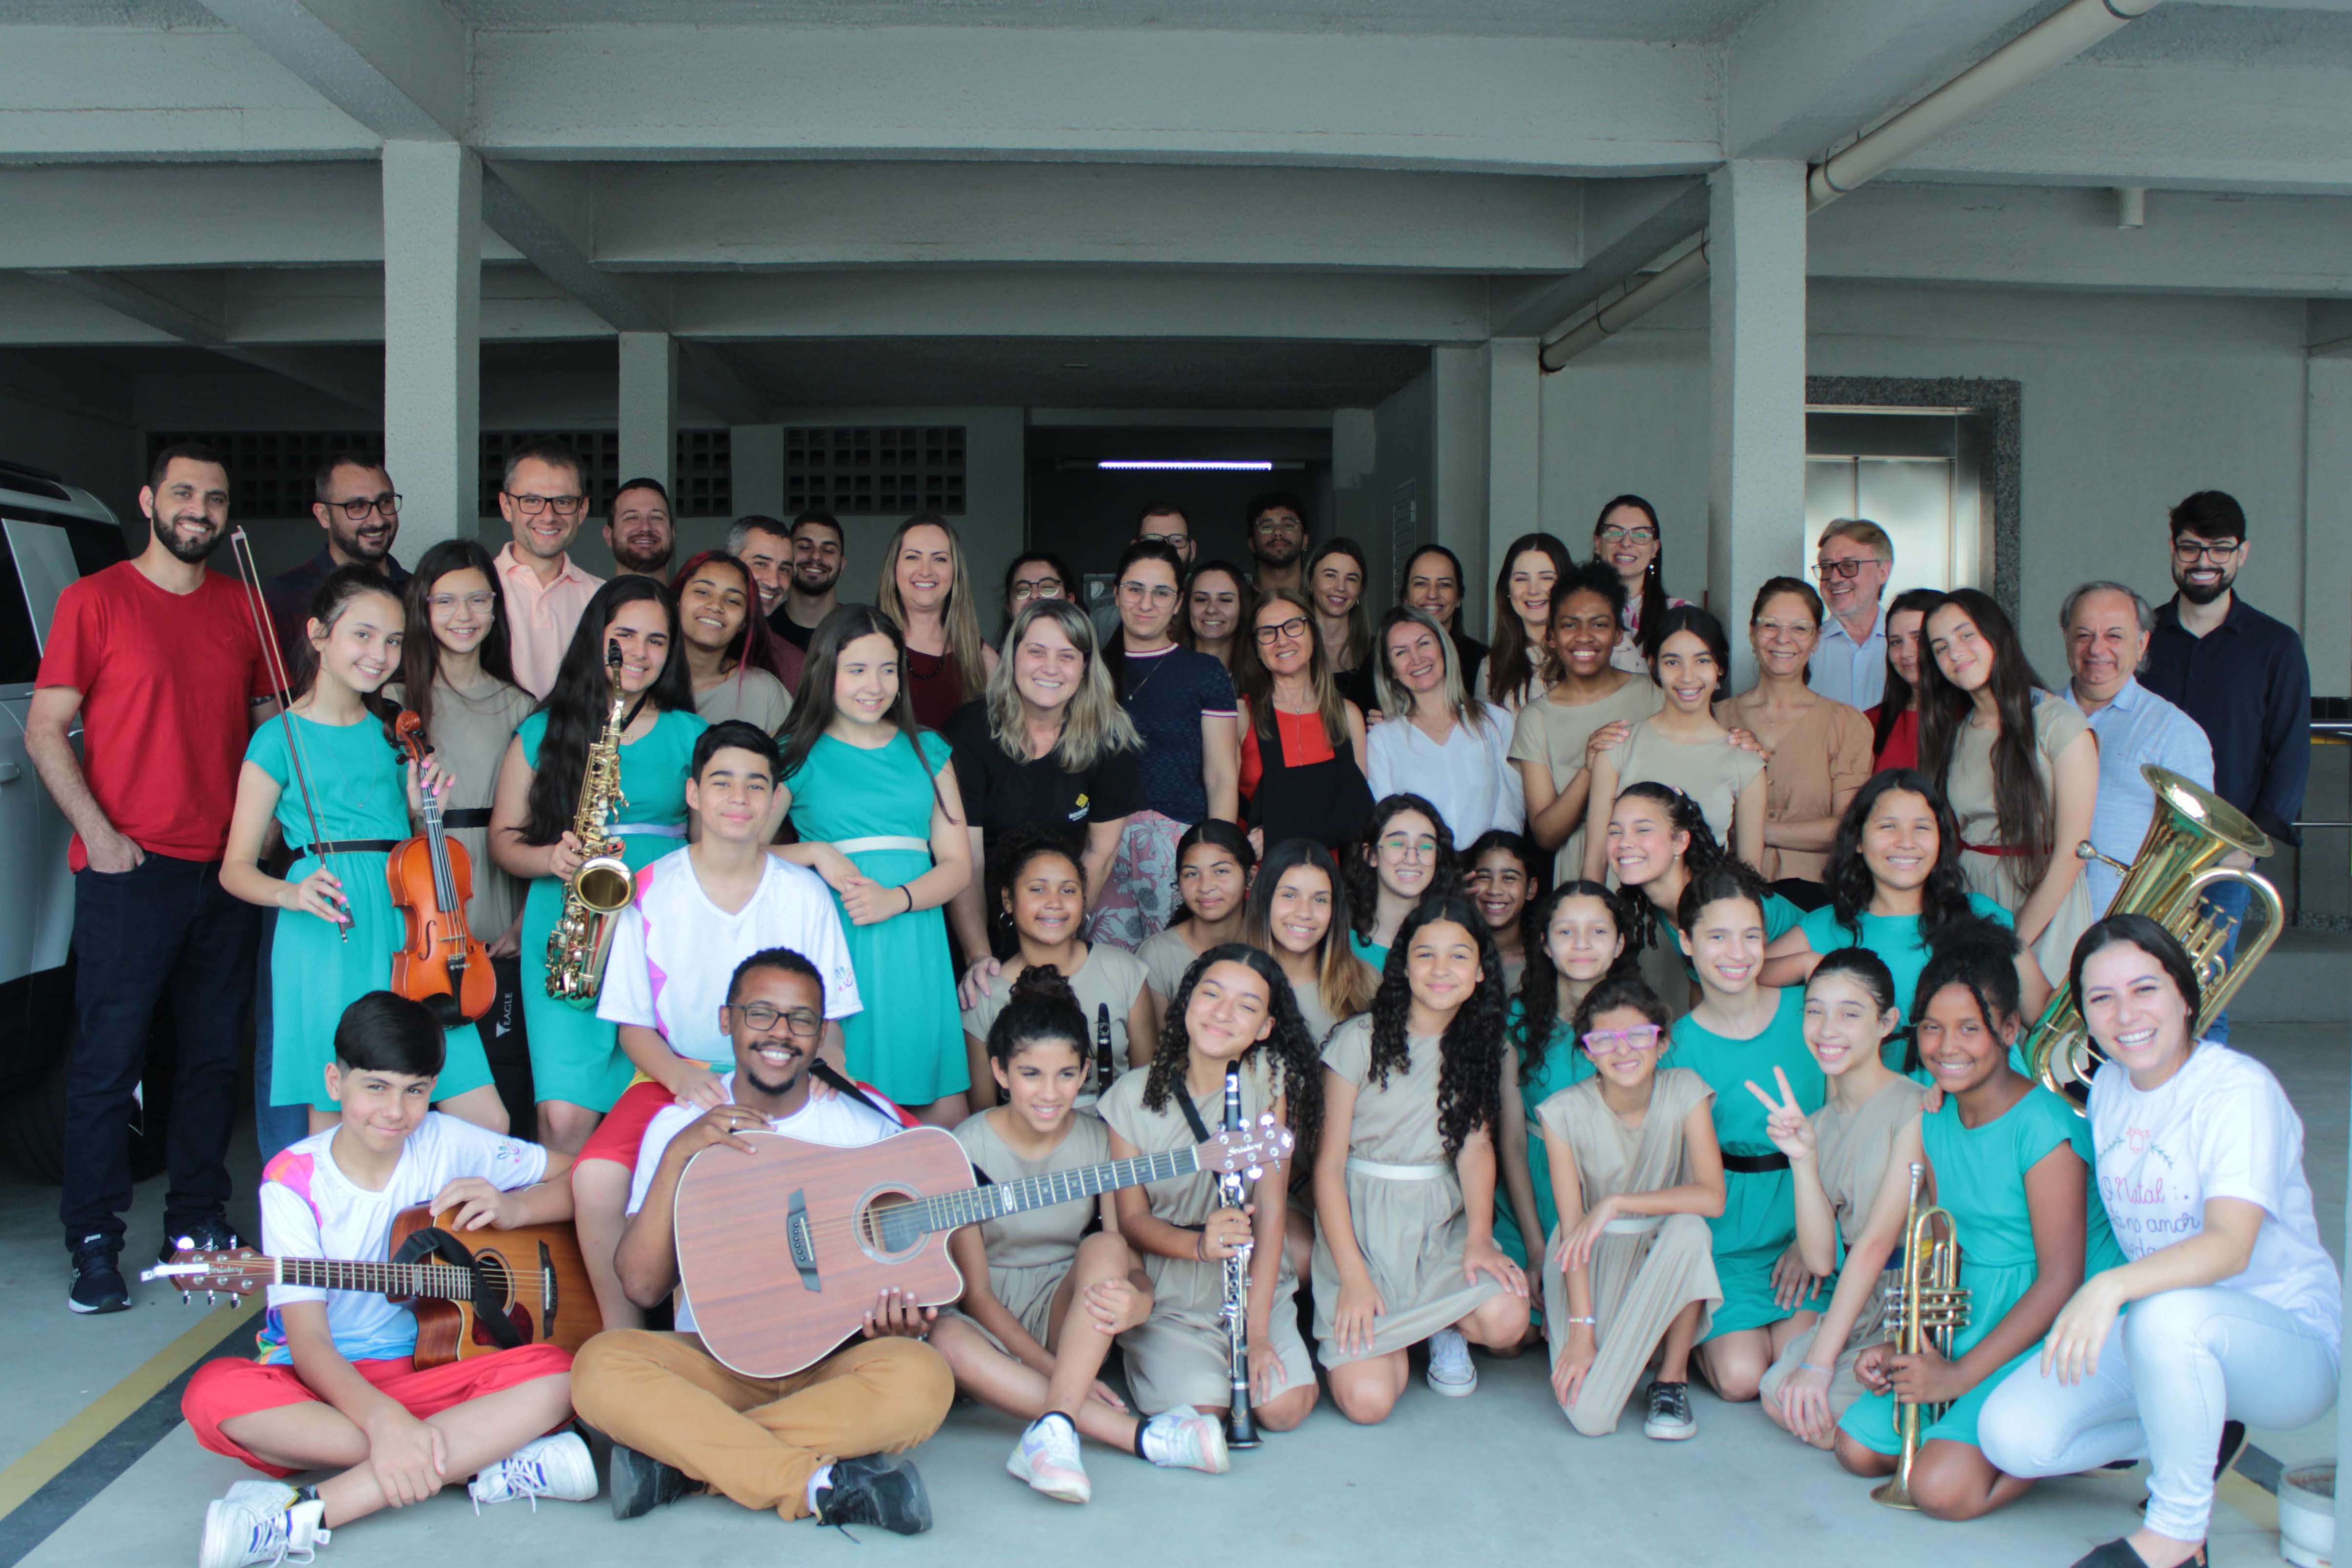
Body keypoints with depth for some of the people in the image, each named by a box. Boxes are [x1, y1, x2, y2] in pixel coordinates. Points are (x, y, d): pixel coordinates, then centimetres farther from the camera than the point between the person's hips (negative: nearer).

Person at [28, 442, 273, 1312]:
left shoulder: (241, 609, 11)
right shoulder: (95, 599, -1)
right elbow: (45, 730, -3)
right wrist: (98, 831, -12)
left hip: (226, 869, 5)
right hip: (129, 869, -4)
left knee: (215, 1054, 10)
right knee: (109, 1060, 0)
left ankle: (197, 1219, 22)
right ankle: (95, 1243, 9)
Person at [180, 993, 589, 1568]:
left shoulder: (447, 1144, -1)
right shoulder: (294, 1179, -8)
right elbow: (308, 1338, -17)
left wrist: (512, 1208, -15)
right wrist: (382, 1419, -34)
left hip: (422, 1371, 1)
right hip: (322, 1385, -1)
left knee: (555, 1375, -26)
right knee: (216, 1393, -33)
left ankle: (307, 1515, -33)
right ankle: (490, 1463, -30)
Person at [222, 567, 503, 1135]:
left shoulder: (390, 732, 16)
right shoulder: (281, 738, 0)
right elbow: (237, 868, 0)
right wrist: (290, 893, -20)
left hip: (407, 939, 5)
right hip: (329, 948, -5)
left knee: (487, 1123, -1)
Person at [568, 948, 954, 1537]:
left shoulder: (870, 1121, 2)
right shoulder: (680, 1124, 4)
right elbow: (642, 1285, -3)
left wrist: (901, 1311, -17)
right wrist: (677, 1157, -14)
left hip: (835, 1364, 0)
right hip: (716, 1363, 1)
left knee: (922, 1377, -32)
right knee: (601, 1366, -28)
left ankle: (678, 1456, -21)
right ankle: (824, 1483, -27)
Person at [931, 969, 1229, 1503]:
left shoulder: (1101, 1143, -5)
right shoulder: (968, 1148, -11)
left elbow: (1132, 1260, -7)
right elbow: (975, 1290, -12)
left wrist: (1139, 1302, -33)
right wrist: (1052, 1368, -23)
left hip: (1070, 1317, 2)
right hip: (994, 1327, -1)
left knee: (1105, 1248, -28)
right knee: (945, 1339, -36)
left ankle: (1052, 1429, -40)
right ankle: (1141, 1436, -38)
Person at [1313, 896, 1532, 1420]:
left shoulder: (1482, 1045, 5)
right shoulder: (1359, 1041, -8)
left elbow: (1476, 1144, -3)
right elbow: (1329, 1162, -8)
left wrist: (1479, 1235, -21)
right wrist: (1352, 1275, -15)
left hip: (1444, 1218, 3)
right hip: (1362, 1219, -3)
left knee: (1506, 1319, -27)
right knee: (1367, 1400, -18)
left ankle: (1446, 1329, 9)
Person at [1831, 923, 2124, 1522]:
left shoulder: (2044, 1126, -20)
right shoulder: (1934, 1120, 3)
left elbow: (2060, 1282, -21)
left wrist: (1960, 1374, -20)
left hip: (2054, 1334, -7)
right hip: (1974, 1325, 8)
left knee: (1944, 1488, -20)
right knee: (1859, 1447, 0)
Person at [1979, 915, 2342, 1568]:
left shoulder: (2240, 1089, -18)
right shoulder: (2108, 1086, 4)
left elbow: (2229, 1246, -33)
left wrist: (2111, 1287, -47)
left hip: (2290, 1341, -6)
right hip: (2159, 1337, 6)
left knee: (2167, 1314, -41)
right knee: (2010, 1438, -14)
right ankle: (2198, 1434, 12)